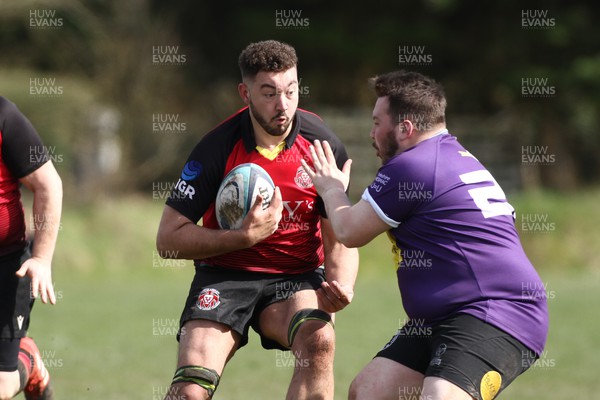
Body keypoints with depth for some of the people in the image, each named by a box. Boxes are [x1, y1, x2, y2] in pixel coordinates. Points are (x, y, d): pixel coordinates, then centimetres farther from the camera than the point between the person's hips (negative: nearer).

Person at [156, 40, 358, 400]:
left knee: (319, 339, -32)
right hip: (224, 275, -1)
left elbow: (340, 239, -2)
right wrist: (245, 237, -24)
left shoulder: (324, 146, -9)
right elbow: (168, 239, -12)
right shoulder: (216, 149, -14)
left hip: (297, 277, 1)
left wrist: (340, 284, -25)